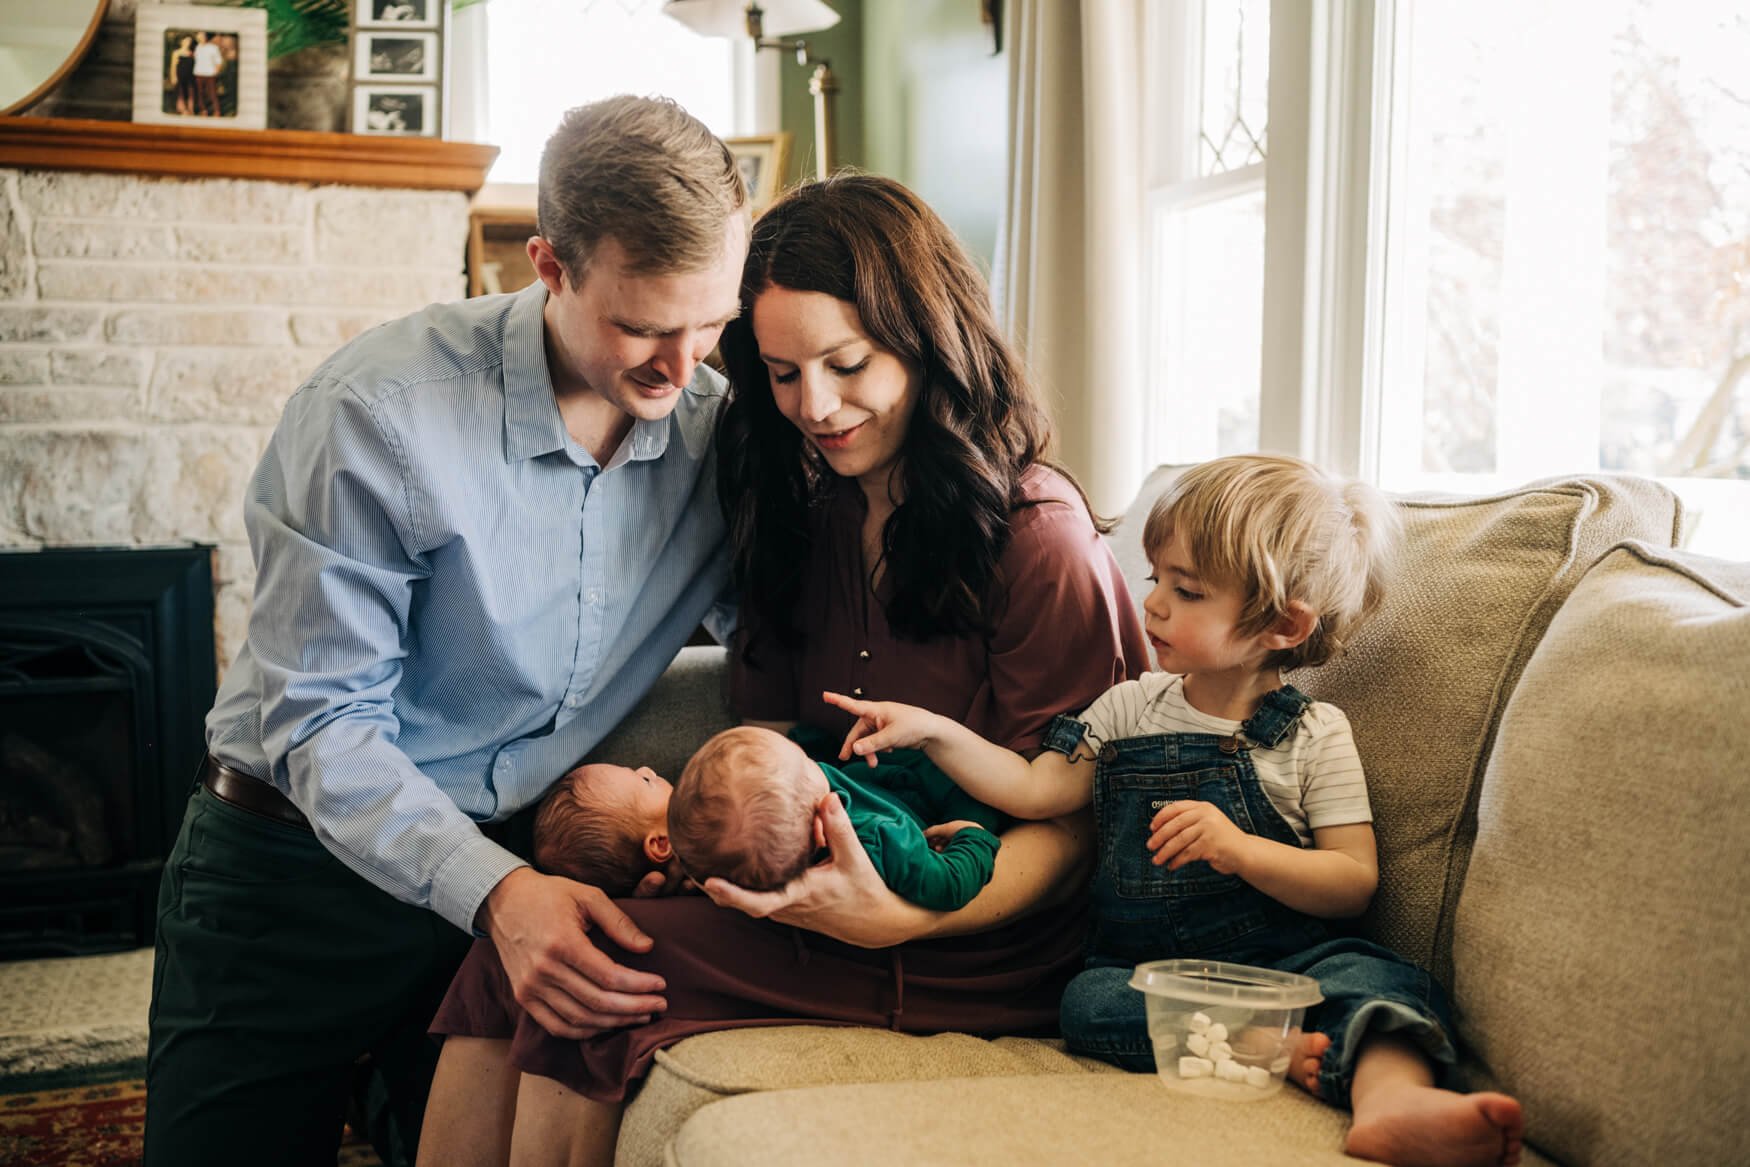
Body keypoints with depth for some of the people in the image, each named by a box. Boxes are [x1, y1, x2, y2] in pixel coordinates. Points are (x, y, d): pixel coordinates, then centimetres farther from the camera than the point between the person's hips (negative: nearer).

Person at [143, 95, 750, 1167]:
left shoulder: (714, 424, -7)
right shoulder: (382, 409, -22)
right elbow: (321, 725, -21)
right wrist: (490, 889, -35)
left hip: (519, 866, 4)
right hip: (301, 863, -3)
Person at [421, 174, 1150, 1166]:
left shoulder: (1036, 533, -11)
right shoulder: (809, 515, 12)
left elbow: (1068, 826, -12)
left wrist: (899, 921, -27)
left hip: (975, 942, -7)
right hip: (828, 893, 7)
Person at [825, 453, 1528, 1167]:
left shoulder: (1314, 734, 0)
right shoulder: (1132, 708, 12)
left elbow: (1354, 884, -5)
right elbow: (1033, 791, 10)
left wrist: (1241, 849, -21)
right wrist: (932, 730, 0)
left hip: (1280, 956, -3)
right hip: (1141, 964, 3)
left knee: (1371, 975, -31)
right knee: (1087, 1002, -28)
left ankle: (1392, 1096, -57)